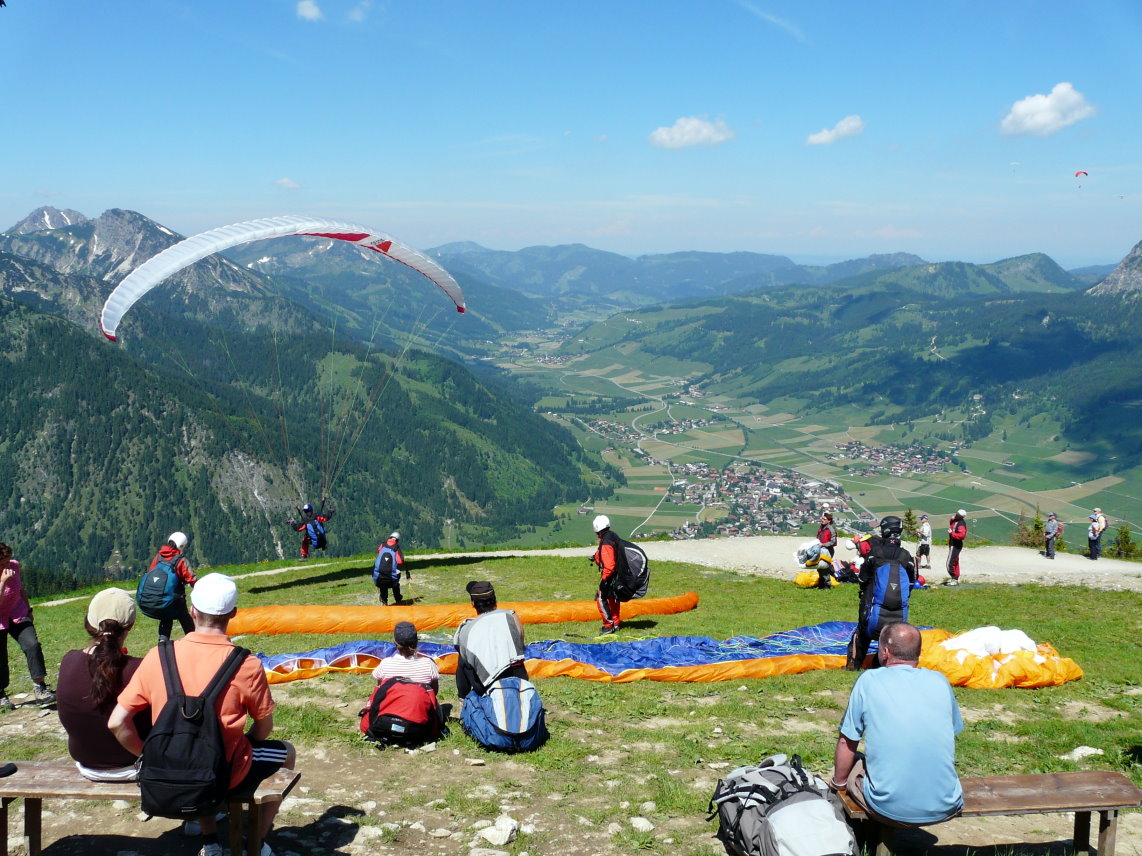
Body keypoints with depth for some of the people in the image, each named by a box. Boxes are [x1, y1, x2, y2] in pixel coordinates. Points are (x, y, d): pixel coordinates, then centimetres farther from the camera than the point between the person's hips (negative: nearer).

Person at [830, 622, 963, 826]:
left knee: (852, 762, 24)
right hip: (946, 809, 3)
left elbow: (846, 743, 3)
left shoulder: (869, 681, -4)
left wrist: (838, 783, 21)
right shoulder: (940, 681, 5)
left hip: (889, 808, -3)